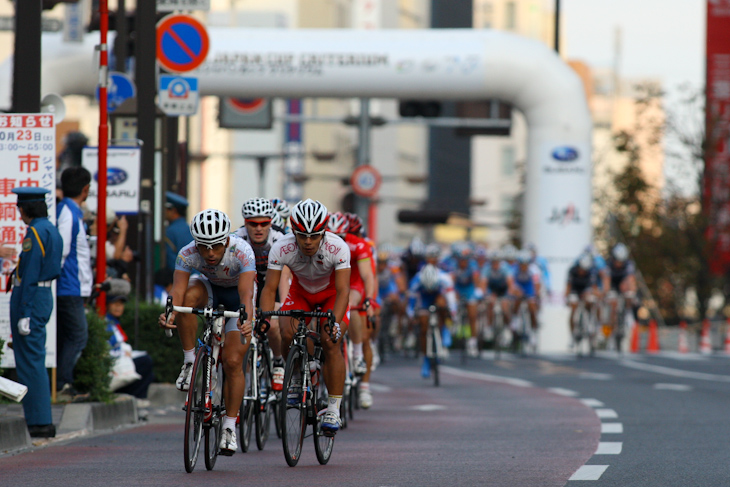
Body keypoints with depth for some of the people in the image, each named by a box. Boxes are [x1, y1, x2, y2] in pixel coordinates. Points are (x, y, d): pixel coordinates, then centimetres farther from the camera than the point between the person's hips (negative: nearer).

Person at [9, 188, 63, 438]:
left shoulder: (36, 232, -14)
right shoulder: (52, 230, 14)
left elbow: (30, 274, -18)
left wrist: (23, 314, -19)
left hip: (30, 296, -10)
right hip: (45, 295, 10)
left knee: (30, 363, -6)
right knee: (36, 363, 14)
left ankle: (39, 422, -6)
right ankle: (43, 422, 15)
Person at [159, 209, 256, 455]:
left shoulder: (241, 252, -36)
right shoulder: (188, 254, -29)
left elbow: (246, 294, -46)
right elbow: (178, 290, -39)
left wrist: (247, 320, -64)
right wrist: (170, 313, -60)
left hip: (237, 295, -2)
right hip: (210, 289, 2)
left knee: (233, 362, -13)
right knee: (189, 295, -35)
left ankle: (229, 427, 0)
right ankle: (189, 363, -21)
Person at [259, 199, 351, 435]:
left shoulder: (337, 248, -35)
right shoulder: (281, 248, -31)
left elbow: (343, 290, -37)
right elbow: (269, 289, -27)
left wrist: (335, 323, -52)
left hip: (331, 293, -2)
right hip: (300, 291, 2)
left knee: (330, 343, -22)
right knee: (287, 334, -24)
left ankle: (334, 409, -13)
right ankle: (296, 378, 6)